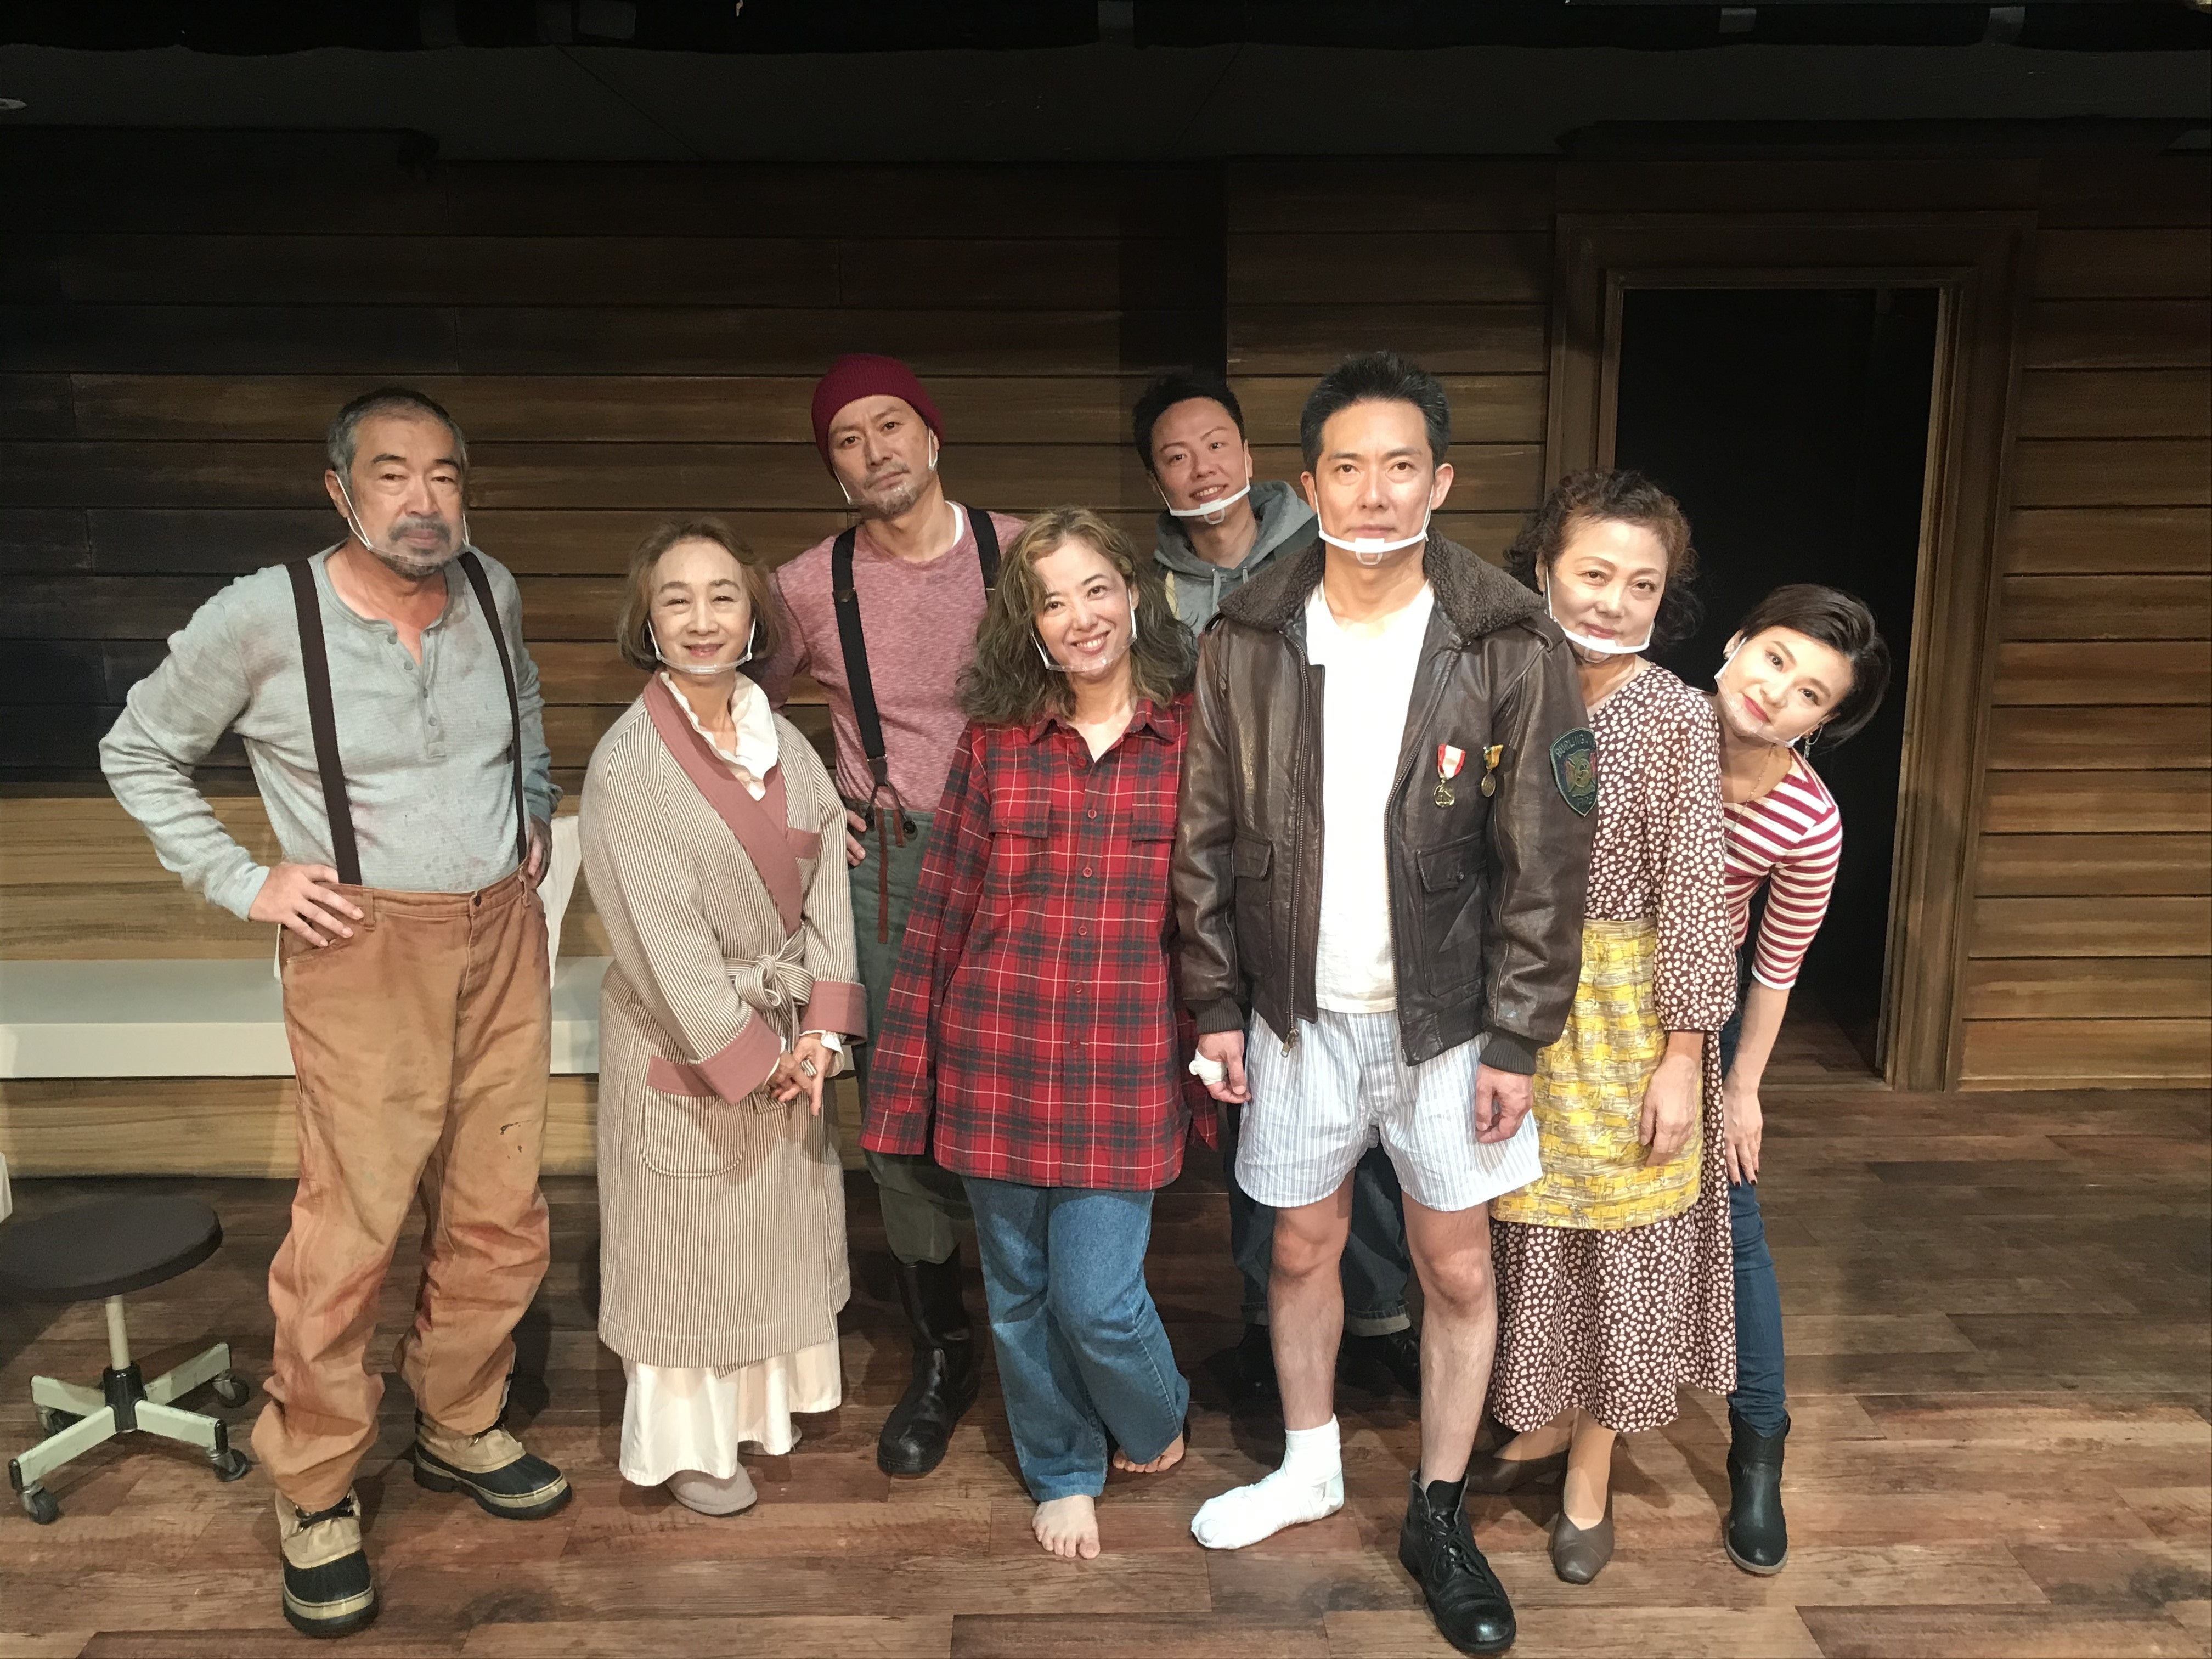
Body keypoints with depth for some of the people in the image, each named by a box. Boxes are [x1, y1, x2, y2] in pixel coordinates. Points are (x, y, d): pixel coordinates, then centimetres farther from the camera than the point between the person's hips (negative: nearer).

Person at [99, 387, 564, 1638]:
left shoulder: (492, 593, 4)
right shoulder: (262, 618, -10)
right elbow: (139, 755, 3)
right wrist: (245, 883, -5)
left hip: (504, 938, 5)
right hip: (365, 952, -4)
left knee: (500, 1220, 11)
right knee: (351, 1233, -3)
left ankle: (461, 1429, 34)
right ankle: (316, 1499, 19)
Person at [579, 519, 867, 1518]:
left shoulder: (784, 745, 1)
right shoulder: (628, 764, -16)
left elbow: (827, 884, 0)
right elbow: (659, 935, -17)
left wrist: (820, 1025, -9)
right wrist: (748, 1050, -15)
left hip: (788, 1034, 6)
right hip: (680, 1041, -5)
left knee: (783, 1220, 18)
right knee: (687, 1240, 9)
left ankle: (766, 1397, 41)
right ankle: (686, 1443, 30)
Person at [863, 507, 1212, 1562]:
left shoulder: (1191, 733, -1)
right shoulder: (996, 736, 2)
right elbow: (943, 900, 5)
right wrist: (911, 1062, 5)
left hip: (1125, 1070, -2)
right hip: (997, 1057, 2)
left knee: (1097, 1298, -1)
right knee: (1020, 1294, 14)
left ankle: (1156, 1423, 34)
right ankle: (1063, 1474, 40)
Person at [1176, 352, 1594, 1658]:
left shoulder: (1514, 650, -12)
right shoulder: (1245, 644, -5)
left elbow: (1545, 863, -8)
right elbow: (1207, 840, 1)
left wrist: (1516, 1040, -9)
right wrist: (1217, 1006, 1)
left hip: (1447, 1017, -1)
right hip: (1299, 1013, 2)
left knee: (1458, 1270, 10)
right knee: (1305, 1247, 17)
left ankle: (1440, 1516, 33)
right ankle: (1310, 1466, 42)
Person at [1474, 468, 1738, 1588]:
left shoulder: (1677, 719, -13)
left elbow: (1692, 895, -12)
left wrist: (1683, 1057, -12)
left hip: (1627, 1011, -3)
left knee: (1621, 1239, 10)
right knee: (1530, 1229, 16)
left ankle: (1589, 1478, 28)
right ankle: (1544, 1427, 38)